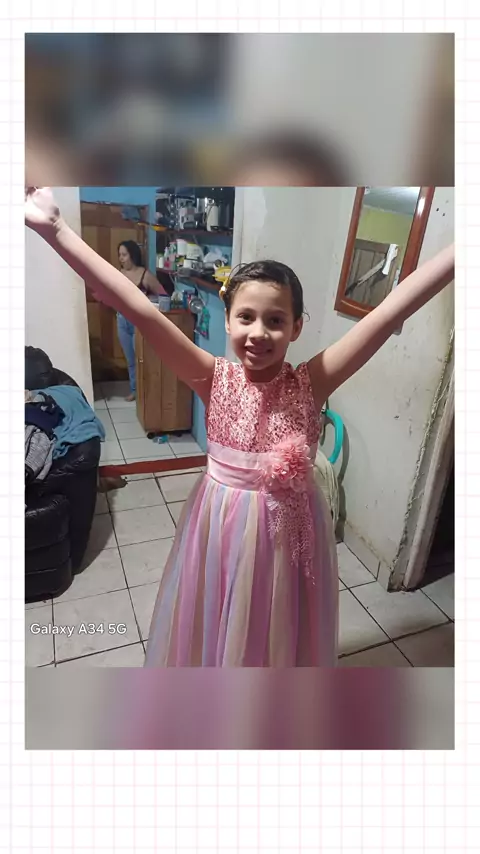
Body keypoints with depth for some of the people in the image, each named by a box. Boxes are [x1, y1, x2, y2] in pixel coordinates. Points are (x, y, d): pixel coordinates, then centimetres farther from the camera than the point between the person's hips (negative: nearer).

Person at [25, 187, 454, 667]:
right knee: (214, 632, 23)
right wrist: (55, 230, -26)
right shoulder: (214, 379, -14)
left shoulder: (310, 384, -14)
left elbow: (391, 311, -20)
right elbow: (137, 308, -23)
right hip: (222, 527, 0)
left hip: (291, 529, 0)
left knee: (282, 634, 24)